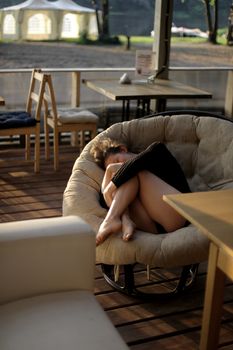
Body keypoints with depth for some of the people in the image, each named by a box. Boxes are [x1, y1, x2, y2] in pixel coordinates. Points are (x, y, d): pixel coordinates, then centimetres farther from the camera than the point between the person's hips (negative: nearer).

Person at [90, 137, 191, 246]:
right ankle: (126, 222, -29)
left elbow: (138, 163, -10)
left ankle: (111, 219, -28)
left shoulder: (156, 149, 14)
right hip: (155, 227, 5)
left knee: (133, 173, -11)